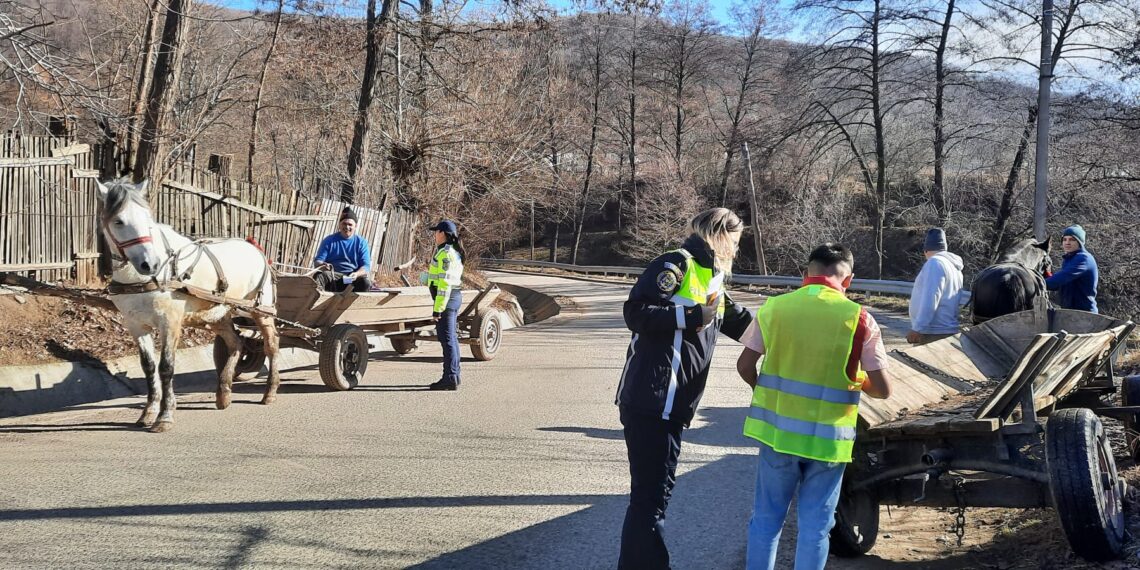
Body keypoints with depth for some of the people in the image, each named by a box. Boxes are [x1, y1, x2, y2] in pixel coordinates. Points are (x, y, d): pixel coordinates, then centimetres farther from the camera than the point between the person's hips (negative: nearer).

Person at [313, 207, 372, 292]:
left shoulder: (361, 242, 11)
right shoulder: (329, 240, 11)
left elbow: (366, 266, 3)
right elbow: (318, 260, 5)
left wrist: (357, 274, -21)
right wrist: (322, 265, -21)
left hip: (352, 279, 0)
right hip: (333, 276, 0)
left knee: (365, 282, -32)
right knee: (319, 276, -32)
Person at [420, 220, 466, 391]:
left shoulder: (446, 254, -16)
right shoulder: (453, 253, 16)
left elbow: (445, 283, -21)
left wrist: (438, 309, -22)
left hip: (446, 298, -10)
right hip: (454, 296, 10)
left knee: (447, 339, -7)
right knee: (451, 338, 14)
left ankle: (450, 378, -6)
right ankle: (453, 376, 20)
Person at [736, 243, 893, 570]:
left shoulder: (774, 307, -4)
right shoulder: (858, 318, -10)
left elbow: (745, 366, 0)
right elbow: (882, 389, -10)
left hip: (777, 429, 2)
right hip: (828, 438, -2)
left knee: (766, 519, 16)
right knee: (814, 525, 10)